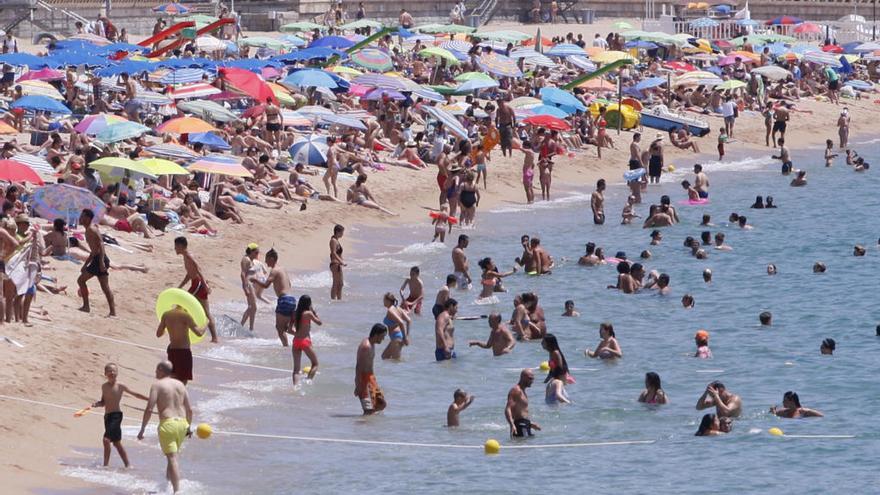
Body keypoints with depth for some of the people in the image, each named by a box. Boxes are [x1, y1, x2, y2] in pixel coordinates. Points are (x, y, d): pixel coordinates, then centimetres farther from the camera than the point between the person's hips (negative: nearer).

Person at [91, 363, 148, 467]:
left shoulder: (120, 386, -6)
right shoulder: (104, 386, 9)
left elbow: (136, 394, 2)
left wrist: (150, 399, 0)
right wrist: (95, 404, -4)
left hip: (116, 415, -7)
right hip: (107, 416, 7)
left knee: (107, 439, -19)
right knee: (116, 442, 14)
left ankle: (106, 464, -13)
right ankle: (128, 464, 24)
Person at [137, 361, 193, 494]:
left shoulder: (157, 385, -3)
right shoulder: (180, 385, 14)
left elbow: (149, 409, -11)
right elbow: (189, 409, 15)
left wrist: (142, 429, -5)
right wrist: (188, 427, 28)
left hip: (168, 423, -6)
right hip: (182, 423, 6)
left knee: (172, 458, -10)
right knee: (173, 455, 24)